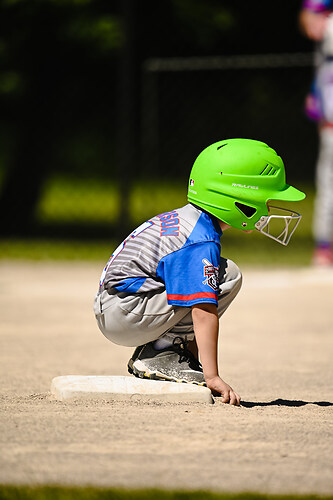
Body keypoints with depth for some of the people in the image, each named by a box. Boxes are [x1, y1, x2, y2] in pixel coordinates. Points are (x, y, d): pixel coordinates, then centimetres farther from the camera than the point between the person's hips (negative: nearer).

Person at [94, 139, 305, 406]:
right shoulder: (201, 243, -16)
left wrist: (194, 357, 25)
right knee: (228, 275, -14)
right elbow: (204, 312, -24)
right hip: (124, 315, -10)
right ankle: (159, 354, -11)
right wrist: (212, 377, -26)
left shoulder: (181, 219, 16)